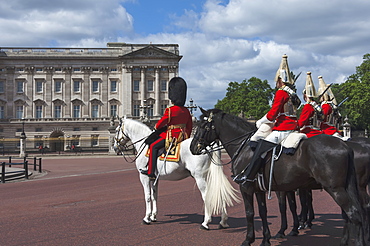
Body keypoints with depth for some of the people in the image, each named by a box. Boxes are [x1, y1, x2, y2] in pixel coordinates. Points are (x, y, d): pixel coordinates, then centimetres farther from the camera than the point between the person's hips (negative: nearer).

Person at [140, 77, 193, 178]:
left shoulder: (170, 110, -15)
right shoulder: (186, 111, 7)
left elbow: (162, 122, -4)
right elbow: (190, 125, 15)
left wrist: (156, 127, 17)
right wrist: (187, 136, 28)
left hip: (172, 136, -8)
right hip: (182, 137, 8)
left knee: (153, 146, -2)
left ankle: (151, 171, -9)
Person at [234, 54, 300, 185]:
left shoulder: (281, 93, -10)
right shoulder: (292, 94, 19)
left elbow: (273, 113, -15)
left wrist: (260, 122, -1)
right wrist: (272, 122, 21)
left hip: (283, 129, -10)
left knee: (261, 149, -11)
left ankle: (248, 175, -13)